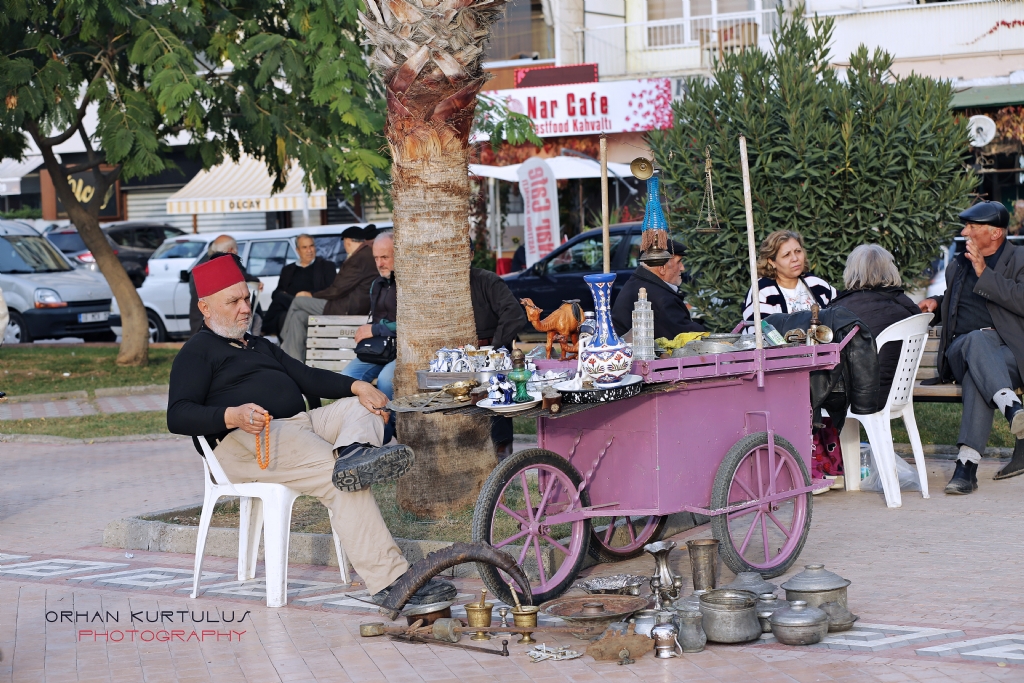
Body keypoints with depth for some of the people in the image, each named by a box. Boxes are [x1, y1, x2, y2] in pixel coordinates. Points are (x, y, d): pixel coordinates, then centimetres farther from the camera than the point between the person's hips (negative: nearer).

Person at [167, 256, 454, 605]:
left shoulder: (260, 346, 34)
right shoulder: (197, 351, 8)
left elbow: (307, 378, 24)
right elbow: (178, 416, -7)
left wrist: (357, 386, 2)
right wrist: (232, 416, -26)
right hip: (245, 442, -8)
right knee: (344, 484, -28)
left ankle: (352, 453, -48)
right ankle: (389, 580, -39)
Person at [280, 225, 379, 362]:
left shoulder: (360, 258, -17)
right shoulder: (369, 254, 15)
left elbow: (338, 290, -16)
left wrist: (312, 295, -2)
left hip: (349, 308, -10)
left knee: (298, 301, -2)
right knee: (299, 316, 7)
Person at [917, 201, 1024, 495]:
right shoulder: (957, 266, 24)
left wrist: (984, 273, -14)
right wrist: (936, 303, 19)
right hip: (961, 350, 3)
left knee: (977, 377, -39)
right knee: (976, 340, -38)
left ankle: (967, 464, -51)